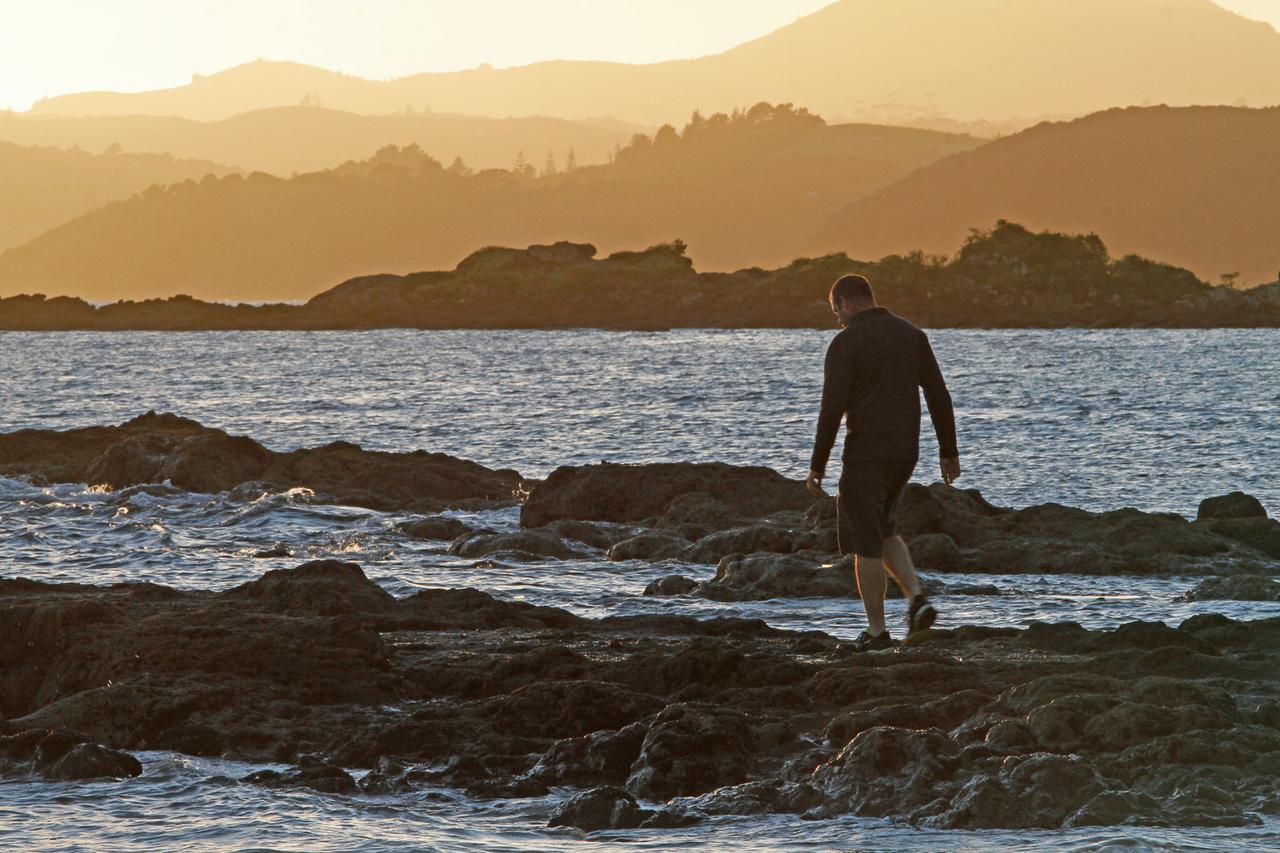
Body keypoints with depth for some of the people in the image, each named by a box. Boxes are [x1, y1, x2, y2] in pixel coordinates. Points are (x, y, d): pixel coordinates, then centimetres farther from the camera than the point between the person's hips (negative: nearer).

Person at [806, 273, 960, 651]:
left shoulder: (845, 343, -11)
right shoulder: (912, 335, 6)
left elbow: (832, 409, -15)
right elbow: (939, 397, 5)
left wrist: (817, 466, -9)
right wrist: (949, 452, 11)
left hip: (866, 454, -6)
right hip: (906, 452, 6)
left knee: (865, 543, 4)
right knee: (881, 532, 23)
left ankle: (877, 631, 6)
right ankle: (917, 599, 3)